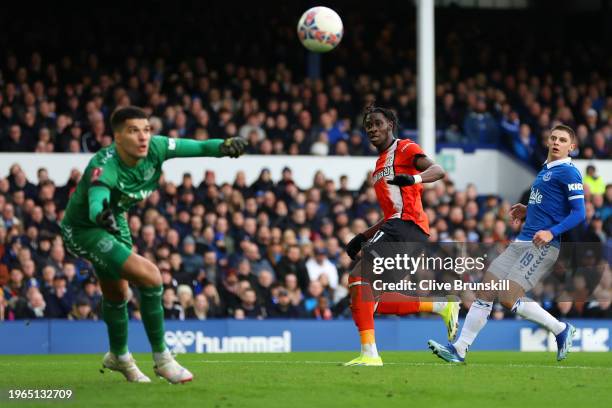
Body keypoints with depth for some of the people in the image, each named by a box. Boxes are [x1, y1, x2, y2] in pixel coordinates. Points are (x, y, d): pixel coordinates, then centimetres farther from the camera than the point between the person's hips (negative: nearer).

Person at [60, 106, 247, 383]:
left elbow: (198, 147, -17)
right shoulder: (104, 167, -38)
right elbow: (95, 203, -55)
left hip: (113, 223, 7)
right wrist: (101, 216, -78)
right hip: (83, 230, -7)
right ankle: (161, 359, -7)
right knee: (149, 276, -21)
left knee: (116, 294, 26)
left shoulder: (155, 148, -20)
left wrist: (223, 146, -38)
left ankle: (118, 356, 52)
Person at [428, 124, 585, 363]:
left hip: (542, 246, -9)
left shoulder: (568, 172, -7)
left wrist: (551, 232, -25)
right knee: (484, 293, 3)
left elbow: (578, 213, -14)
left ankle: (562, 330, 1)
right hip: (522, 242, 9)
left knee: (509, 298, -16)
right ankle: (459, 349, 6)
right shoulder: (546, 170, 20)